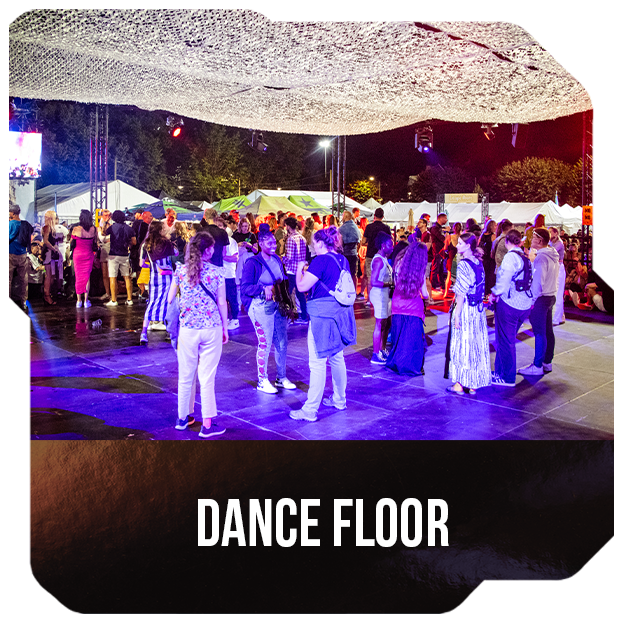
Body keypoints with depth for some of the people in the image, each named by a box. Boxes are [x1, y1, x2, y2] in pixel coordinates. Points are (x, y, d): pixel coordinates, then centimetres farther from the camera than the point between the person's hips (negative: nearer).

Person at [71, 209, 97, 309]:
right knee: (87, 276, 9)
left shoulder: (76, 229, -13)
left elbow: (71, 241, 1)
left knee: (78, 276, 9)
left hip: (78, 254, -1)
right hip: (89, 254, 1)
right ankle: (86, 300, 8)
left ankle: (79, 300, 12)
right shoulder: (93, 229, -8)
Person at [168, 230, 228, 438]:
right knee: (207, 377, 2)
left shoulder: (180, 270, -1)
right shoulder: (216, 273, -5)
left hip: (187, 329, 2)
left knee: (186, 376, 14)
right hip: (212, 330, -1)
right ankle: (207, 424, 6)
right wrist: (225, 328, 9)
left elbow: (170, 299, 4)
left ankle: (183, 417, 29)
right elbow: (222, 303, -1)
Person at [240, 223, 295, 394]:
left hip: (278, 304, 7)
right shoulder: (253, 263, -10)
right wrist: (264, 289, -25)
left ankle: (281, 378, 26)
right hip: (261, 306, -7)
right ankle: (262, 381, 12)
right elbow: (245, 287, -14)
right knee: (265, 343, -3)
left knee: (282, 343, 11)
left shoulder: (277, 260, 11)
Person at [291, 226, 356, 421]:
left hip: (322, 314, -8)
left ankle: (310, 410, 0)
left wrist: (300, 269, 5)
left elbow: (302, 286, -15)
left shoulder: (321, 260, -15)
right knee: (337, 358, 19)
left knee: (317, 362, -5)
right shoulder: (342, 260, 9)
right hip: (340, 312, 8)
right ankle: (339, 399, 31)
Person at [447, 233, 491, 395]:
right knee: (476, 344, 12)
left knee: (462, 345, 1)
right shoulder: (479, 263, 7)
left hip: (465, 309, -8)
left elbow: (461, 293, -17)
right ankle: (474, 383, 21)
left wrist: (456, 315, -14)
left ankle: (461, 384, 7)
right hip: (478, 310, 8)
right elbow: (479, 289, 11)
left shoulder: (463, 264, -16)